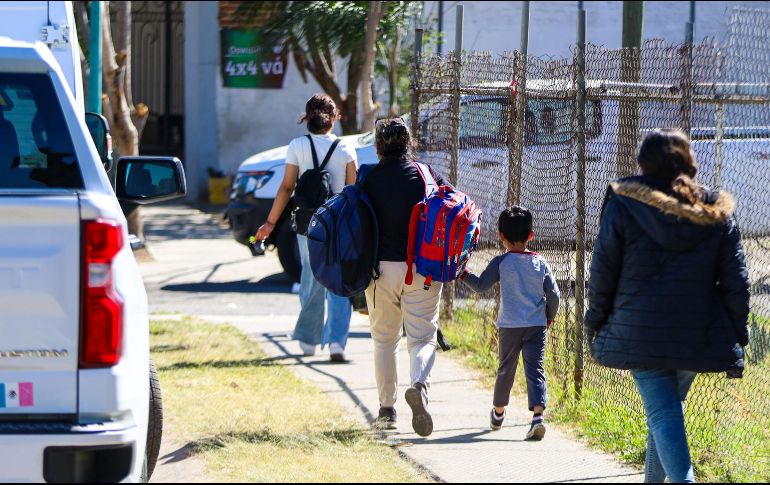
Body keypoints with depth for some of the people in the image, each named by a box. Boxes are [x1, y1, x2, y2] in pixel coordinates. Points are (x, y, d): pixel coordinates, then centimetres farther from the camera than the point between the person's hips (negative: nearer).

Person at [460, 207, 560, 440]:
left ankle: (498, 412, 34)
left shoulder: (501, 262, -5)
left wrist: (464, 274, 15)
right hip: (537, 325, 1)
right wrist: (549, 316, 19)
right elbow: (553, 294, 3)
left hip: (509, 326, 0)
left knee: (506, 369, 16)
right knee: (535, 369, -4)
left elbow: (480, 285, -2)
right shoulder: (540, 262, 2)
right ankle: (538, 414, -23)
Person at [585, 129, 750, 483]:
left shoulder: (623, 206, -4)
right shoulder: (717, 212, 4)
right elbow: (735, 280, 4)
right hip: (698, 335, 4)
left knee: (663, 415, -8)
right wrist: (737, 338, 10)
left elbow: (602, 272, -1)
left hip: (639, 333, -3)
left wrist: (595, 323, 12)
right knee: (669, 408, 21)